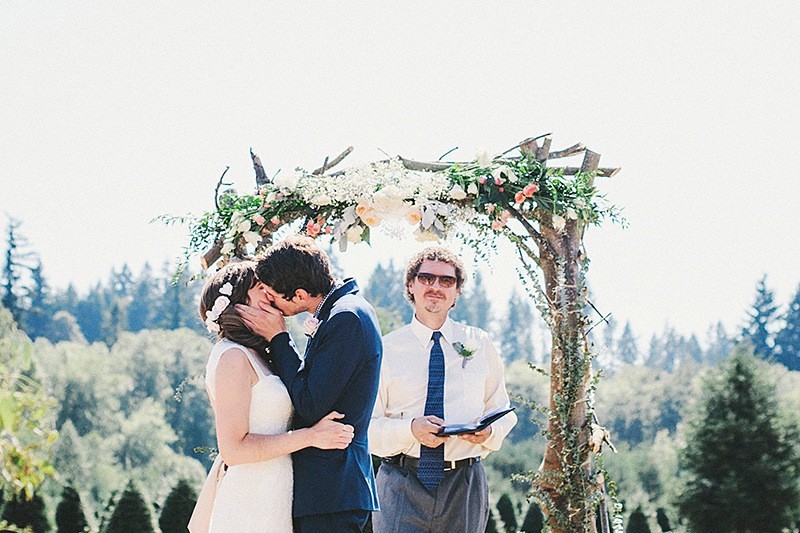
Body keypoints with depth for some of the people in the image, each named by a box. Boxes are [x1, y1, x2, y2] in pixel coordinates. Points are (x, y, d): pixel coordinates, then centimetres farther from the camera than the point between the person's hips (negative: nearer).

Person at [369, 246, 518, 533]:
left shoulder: (479, 345, 10)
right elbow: (367, 427, 0)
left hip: (464, 486, 2)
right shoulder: (387, 349, 4)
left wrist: (489, 432, -7)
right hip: (401, 485, -2)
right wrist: (411, 429, -18)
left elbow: (502, 412, 16)